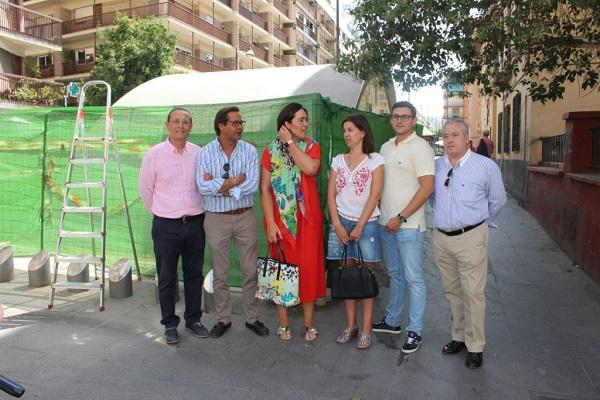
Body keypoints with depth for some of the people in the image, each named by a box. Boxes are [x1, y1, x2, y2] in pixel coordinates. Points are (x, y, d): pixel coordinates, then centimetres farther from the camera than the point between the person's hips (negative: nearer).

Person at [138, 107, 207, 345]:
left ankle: (193, 319, 28)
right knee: (167, 278, 7)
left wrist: (197, 210, 13)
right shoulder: (155, 154, -4)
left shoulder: (199, 153, 2)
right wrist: (159, 212, 9)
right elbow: (145, 189, 5)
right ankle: (170, 324, 22)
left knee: (194, 274, 12)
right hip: (166, 226, -2)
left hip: (195, 223, 3)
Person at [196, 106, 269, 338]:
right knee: (220, 273, 11)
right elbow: (203, 187, -15)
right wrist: (234, 181, -16)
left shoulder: (249, 151, -2)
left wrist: (220, 186, -15)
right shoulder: (205, 153, -3)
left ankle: (252, 318, 24)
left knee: (250, 271, 8)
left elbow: (253, 185, -15)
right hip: (216, 219, 0)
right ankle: (223, 319, 27)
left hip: (245, 217, 1)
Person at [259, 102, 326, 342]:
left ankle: (309, 322, 17)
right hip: (280, 219, 0)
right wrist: (270, 223, -11)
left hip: (308, 218, 1)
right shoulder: (271, 150, 1)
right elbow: (265, 189, -4)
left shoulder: (311, 146, 4)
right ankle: (283, 322, 21)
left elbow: (311, 168, -20)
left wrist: (290, 142, -11)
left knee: (308, 267, 3)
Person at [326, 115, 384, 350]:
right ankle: (350, 326, 14)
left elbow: (374, 196, -6)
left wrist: (359, 227, -11)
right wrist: (337, 225, -5)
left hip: (366, 223, -3)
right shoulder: (338, 161, 11)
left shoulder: (375, 160, 1)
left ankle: (366, 329, 6)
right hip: (341, 222, 3)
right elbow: (331, 195, 6)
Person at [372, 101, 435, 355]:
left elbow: (427, 188, -16)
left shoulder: (419, 147, -10)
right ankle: (392, 321, 30)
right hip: (386, 223, 7)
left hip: (408, 225, -7)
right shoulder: (386, 147, 13)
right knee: (394, 274, 18)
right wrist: (384, 216, 10)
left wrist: (400, 218, -17)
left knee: (413, 278, 1)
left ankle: (414, 331, 12)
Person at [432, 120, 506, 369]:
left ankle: (475, 346, 14)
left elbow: (498, 200, 5)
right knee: (451, 290, 15)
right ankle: (458, 336, 31)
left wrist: (477, 223, 11)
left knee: (473, 294, 0)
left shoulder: (486, 166, -6)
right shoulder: (435, 166, 4)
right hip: (441, 237, 4)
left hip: (470, 238, -4)